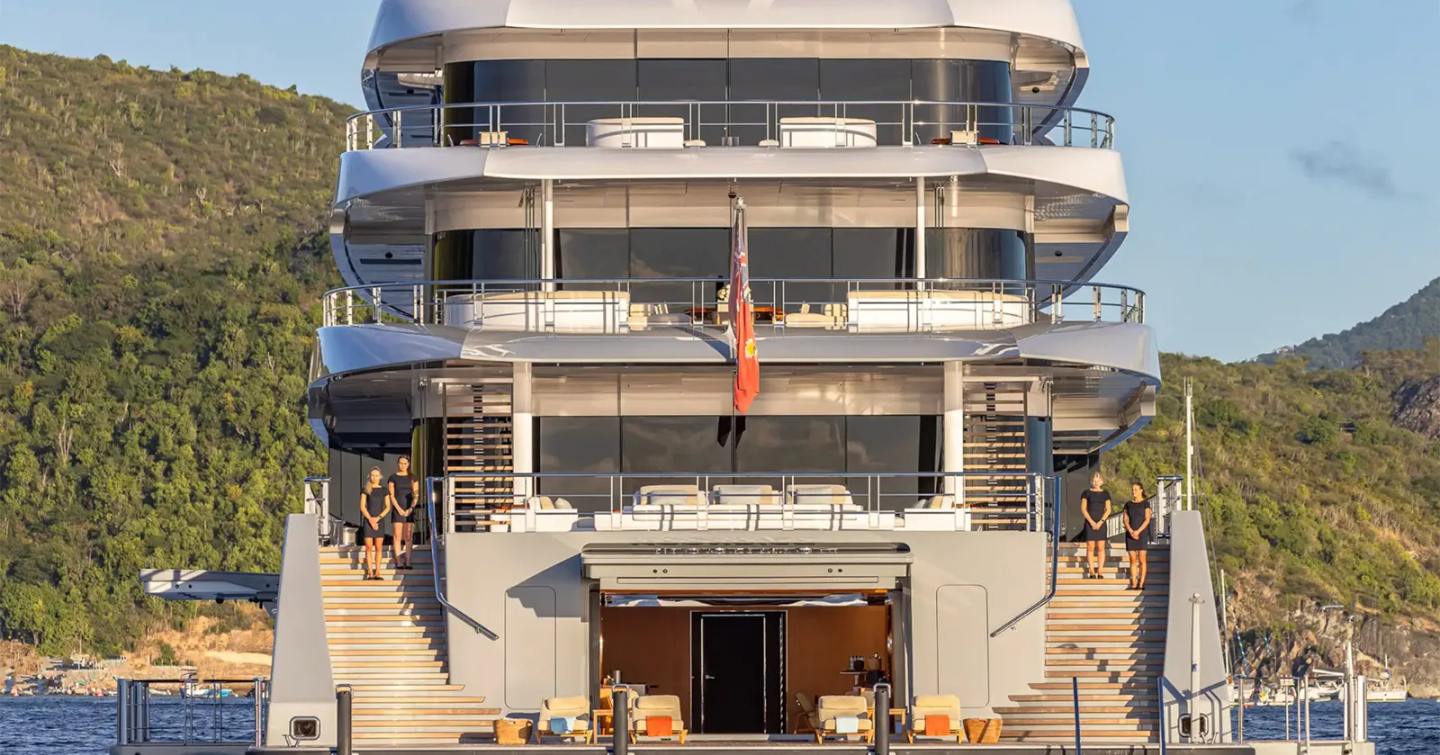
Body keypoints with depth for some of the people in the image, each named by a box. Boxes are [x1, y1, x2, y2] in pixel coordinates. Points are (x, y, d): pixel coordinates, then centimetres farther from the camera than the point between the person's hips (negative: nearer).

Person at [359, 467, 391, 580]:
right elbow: (362, 507, 0)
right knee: (369, 547, -4)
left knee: (378, 547, -1)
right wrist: (370, 519, -12)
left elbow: (387, 507, 5)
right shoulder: (365, 490, 4)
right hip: (368, 520, -1)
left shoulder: (384, 490, 8)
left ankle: (377, 572, 2)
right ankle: (370, 572, -3)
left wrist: (378, 518, -9)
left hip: (380, 521, 1)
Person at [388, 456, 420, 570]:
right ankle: (398, 562, -10)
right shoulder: (393, 478, 5)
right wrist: (399, 509, -12)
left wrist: (410, 509, -9)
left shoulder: (413, 478, 10)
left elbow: (416, 496, 5)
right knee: (397, 536, -8)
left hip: (409, 510, 2)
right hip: (397, 509, -2)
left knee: (409, 537, -2)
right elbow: (391, 495, -2)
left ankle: (408, 562, -2)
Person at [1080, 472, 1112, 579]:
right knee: (1090, 547, -4)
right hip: (1089, 522, -1)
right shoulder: (1086, 493, 5)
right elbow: (1083, 509, -1)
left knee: (1101, 547, -2)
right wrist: (1091, 522, -11)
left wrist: (1100, 522, -8)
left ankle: (1099, 572, -1)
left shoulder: (1105, 494, 9)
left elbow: (1108, 510, 5)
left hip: (1101, 523, 1)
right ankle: (1091, 572, -3)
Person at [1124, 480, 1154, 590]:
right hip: (1130, 534, 3)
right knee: (1133, 560, 1)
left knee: (1142, 560, -6)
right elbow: (1126, 520, 5)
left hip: (1142, 534, -3)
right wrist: (1131, 531, -12)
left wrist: (1138, 531, -15)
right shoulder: (1128, 505, 11)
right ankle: (1133, 584, 1)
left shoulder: (1145, 503, 1)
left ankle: (1141, 583, -4)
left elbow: (1147, 520, -6)